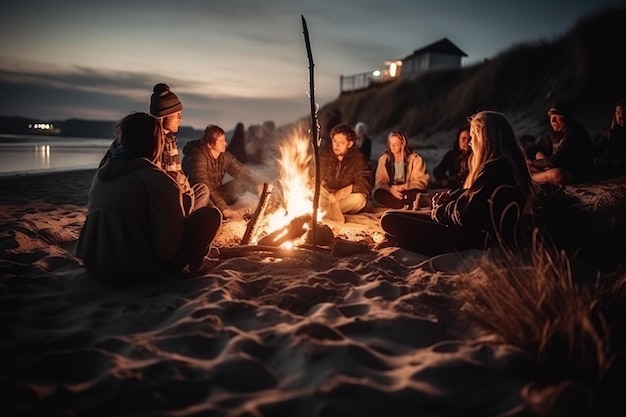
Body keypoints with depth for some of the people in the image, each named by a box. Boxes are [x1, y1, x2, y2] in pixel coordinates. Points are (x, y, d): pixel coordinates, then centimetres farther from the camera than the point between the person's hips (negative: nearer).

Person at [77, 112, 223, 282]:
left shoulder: (103, 172, 6)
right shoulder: (158, 181, -17)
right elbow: (168, 247, -19)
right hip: (139, 271, -8)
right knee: (212, 215, 1)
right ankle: (190, 264, 18)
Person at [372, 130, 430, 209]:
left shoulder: (415, 158, -1)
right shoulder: (384, 159, 5)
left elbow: (422, 180, -5)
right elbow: (380, 181, -1)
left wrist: (404, 187, -21)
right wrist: (391, 189, -22)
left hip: (409, 192, -3)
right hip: (391, 192, 3)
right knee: (379, 194, -32)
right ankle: (410, 206, -31)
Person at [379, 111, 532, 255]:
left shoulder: (494, 169, -22)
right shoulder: (509, 164, 9)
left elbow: (463, 216, -21)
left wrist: (439, 209, -2)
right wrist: (444, 198, 0)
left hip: (474, 242, -10)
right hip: (479, 236, 10)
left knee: (389, 219, -12)